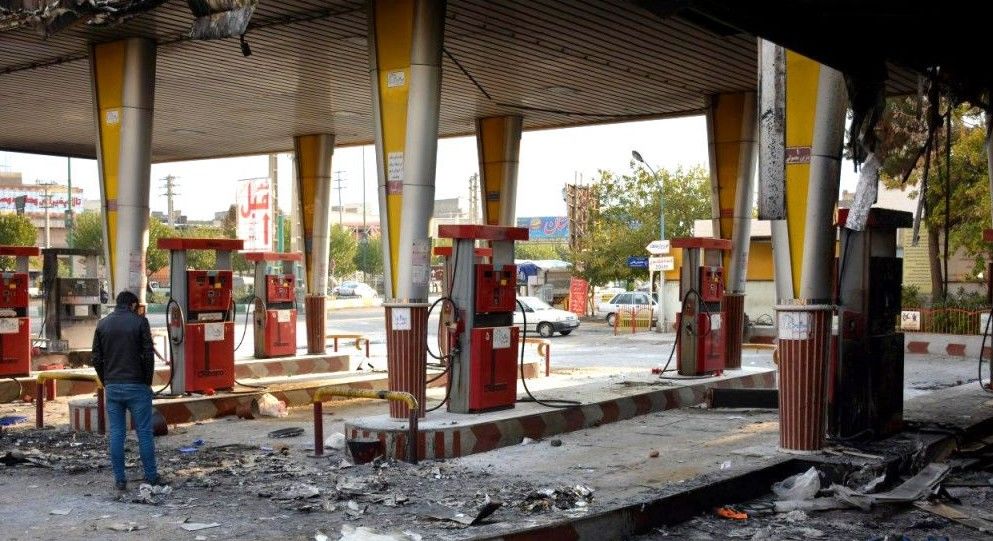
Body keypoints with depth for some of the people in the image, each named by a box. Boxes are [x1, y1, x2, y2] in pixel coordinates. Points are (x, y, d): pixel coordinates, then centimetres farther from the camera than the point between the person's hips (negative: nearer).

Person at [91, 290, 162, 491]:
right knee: (144, 433, 3)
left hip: (112, 387, 4)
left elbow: (96, 359, 6)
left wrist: (106, 382, 13)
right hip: (137, 386, -3)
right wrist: (148, 382, 2)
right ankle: (151, 477, 8)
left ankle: (119, 480, 8)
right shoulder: (139, 322, -5)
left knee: (116, 434, 7)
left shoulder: (103, 324, 7)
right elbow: (148, 355, -9)